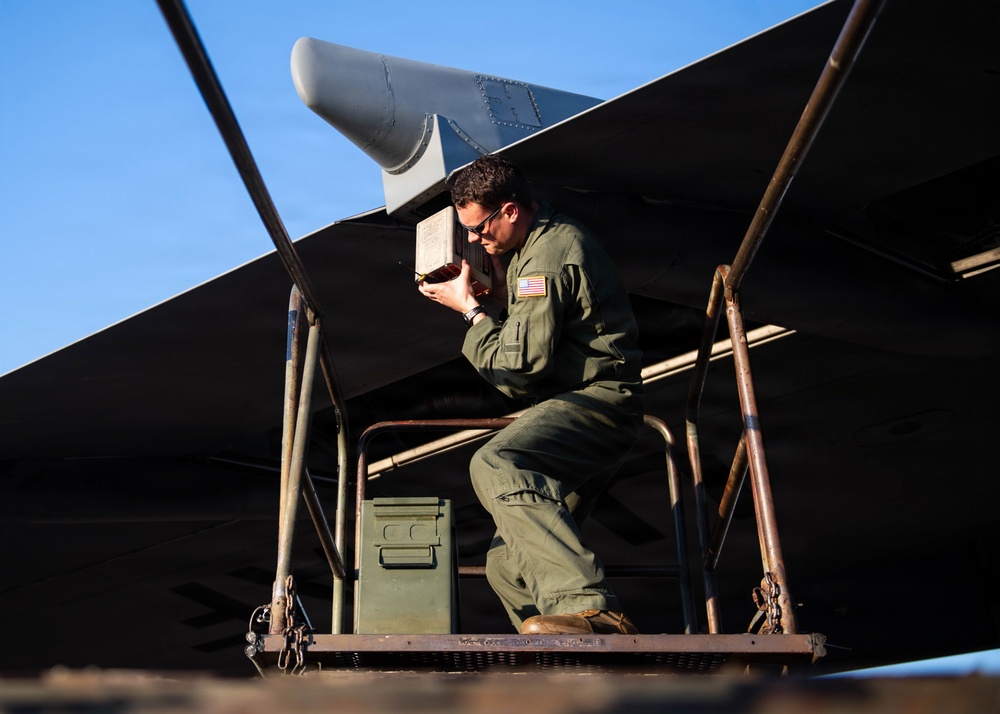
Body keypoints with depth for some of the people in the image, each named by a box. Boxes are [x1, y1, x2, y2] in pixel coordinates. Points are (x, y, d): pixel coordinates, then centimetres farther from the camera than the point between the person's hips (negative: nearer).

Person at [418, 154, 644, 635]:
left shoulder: (547, 255, -14)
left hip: (596, 400, -11)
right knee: (508, 562, 8)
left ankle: (589, 609, -47)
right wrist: (499, 290, 15)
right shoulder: (554, 238, 20)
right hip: (589, 408, 11)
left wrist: (470, 309, -5)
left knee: (495, 465, -37)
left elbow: (520, 367, -18)